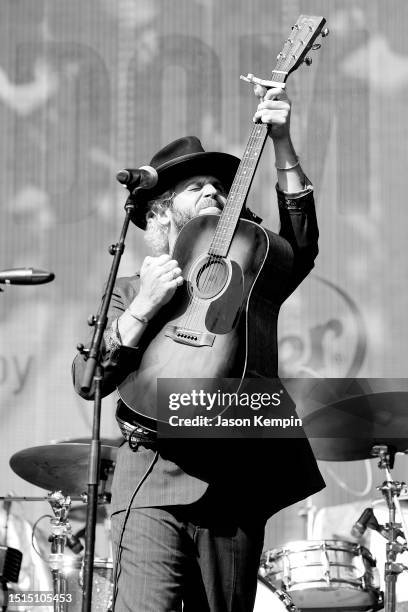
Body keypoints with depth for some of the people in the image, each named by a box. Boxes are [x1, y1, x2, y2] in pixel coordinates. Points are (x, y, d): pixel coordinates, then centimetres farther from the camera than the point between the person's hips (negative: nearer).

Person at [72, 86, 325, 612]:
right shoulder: (130, 290, 12)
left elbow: (301, 243, -4)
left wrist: (282, 145, -11)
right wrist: (145, 307, -13)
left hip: (237, 488, 2)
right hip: (155, 484, -2)